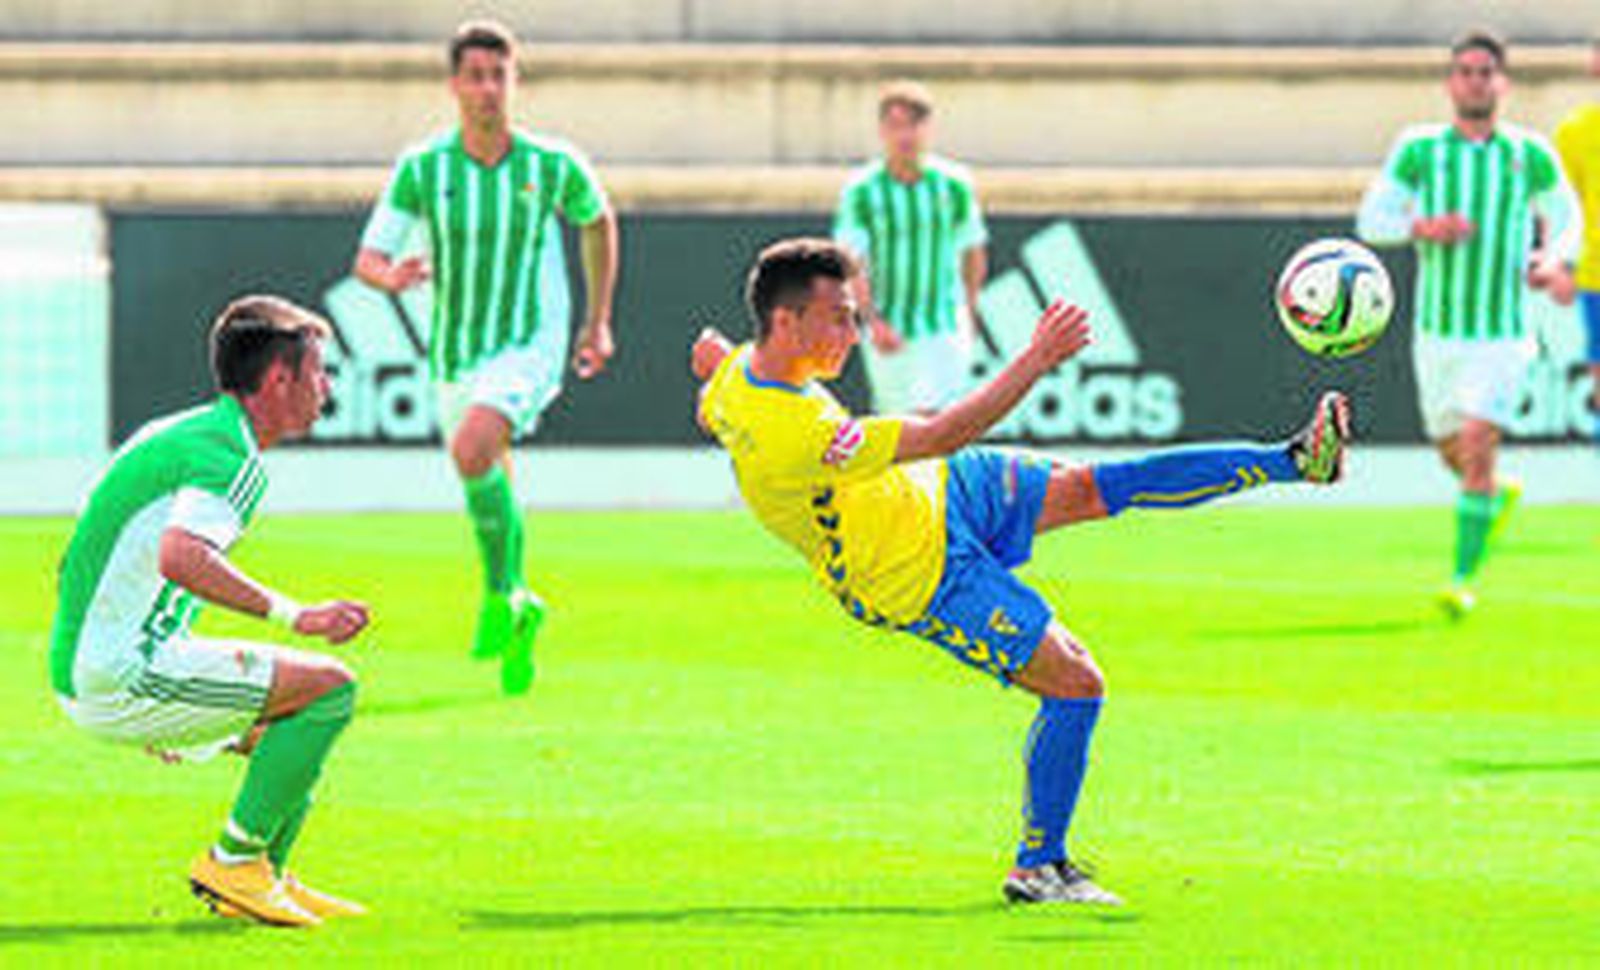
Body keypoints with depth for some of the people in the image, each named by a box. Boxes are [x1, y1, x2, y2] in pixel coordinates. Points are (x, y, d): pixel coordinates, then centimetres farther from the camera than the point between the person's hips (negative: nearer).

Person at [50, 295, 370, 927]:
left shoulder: (175, 436, 18)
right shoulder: (232, 457, -13)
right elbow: (180, 558, -34)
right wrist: (293, 616, -31)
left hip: (85, 676, 10)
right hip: (119, 677, -10)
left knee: (303, 716, 18)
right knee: (328, 688, -13)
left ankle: (266, 877, 15)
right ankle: (234, 861, -9)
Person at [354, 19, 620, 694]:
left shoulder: (553, 165, -7)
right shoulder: (422, 169, -7)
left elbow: (598, 220, 15)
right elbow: (366, 261, -6)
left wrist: (599, 321, 17)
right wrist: (393, 275, -31)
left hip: (531, 346, -3)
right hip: (457, 355, 3)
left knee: (473, 451, -30)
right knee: (493, 498, 13)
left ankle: (502, 592, -14)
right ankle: (520, 615, 39)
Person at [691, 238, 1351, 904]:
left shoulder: (740, 371, -10)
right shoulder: (794, 436, -38)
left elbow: (709, 415, 15)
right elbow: (940, 436, -35)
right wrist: (1036, 362, -32)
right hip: (928, 576, -9)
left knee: (1096, 487, 7)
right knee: (1077, 685, -7)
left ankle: (1295, 461, 14)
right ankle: (1038, 868, 8)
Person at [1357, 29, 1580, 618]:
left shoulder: (1529, 156, 0)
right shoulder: (1419, 150, 0)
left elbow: (1564, 215, 16)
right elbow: (1371, 220, 0)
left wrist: (1557, 261, -5)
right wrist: (1423, 227, -18)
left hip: (1503, 333, -2)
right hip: (1437, 329, 2)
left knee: (1478, 447, -17)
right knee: (1452, 452, 13)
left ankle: (1463, 580, -13)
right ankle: (1500, 494, 48)